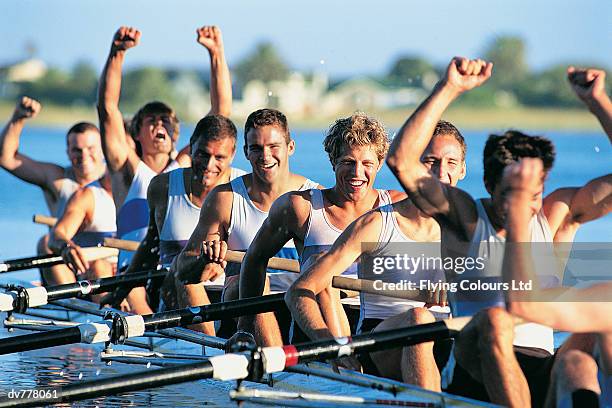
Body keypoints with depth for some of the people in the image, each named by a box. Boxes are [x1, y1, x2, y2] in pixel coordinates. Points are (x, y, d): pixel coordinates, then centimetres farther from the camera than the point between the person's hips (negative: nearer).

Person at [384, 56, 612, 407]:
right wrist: (449, 90, -7)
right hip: (476, 372, -4)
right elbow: (401, 159, -5)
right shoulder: (466, 217, 7)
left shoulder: (553, 214, 16)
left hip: (542, 376, 5)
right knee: (494, 321, -33)